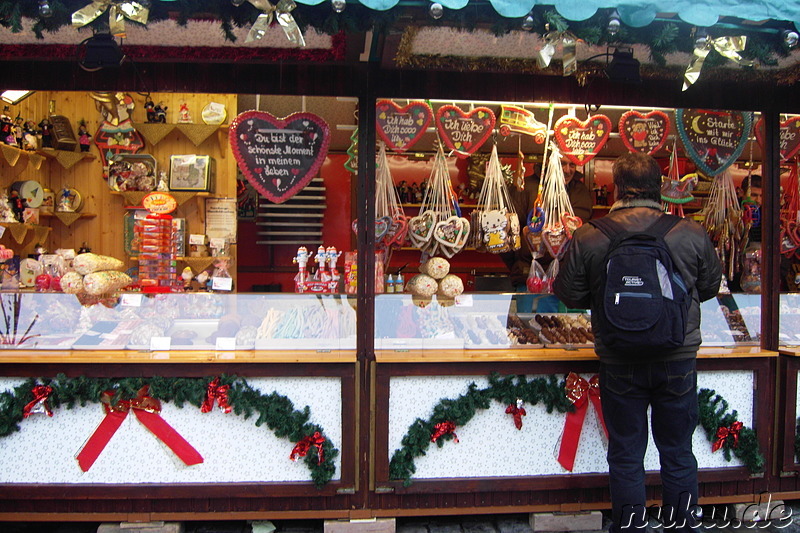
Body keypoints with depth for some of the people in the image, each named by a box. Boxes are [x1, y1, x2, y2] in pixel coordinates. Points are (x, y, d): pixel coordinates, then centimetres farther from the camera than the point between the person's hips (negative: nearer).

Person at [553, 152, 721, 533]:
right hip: (679, 361, 1)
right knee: (678, 452, 18)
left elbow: (569, 295, -3)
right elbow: (710, 286, 6)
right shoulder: (692, 234, -9)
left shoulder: (587, 238, -12)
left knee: (625, 455, 15)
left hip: (619, 365, -1)